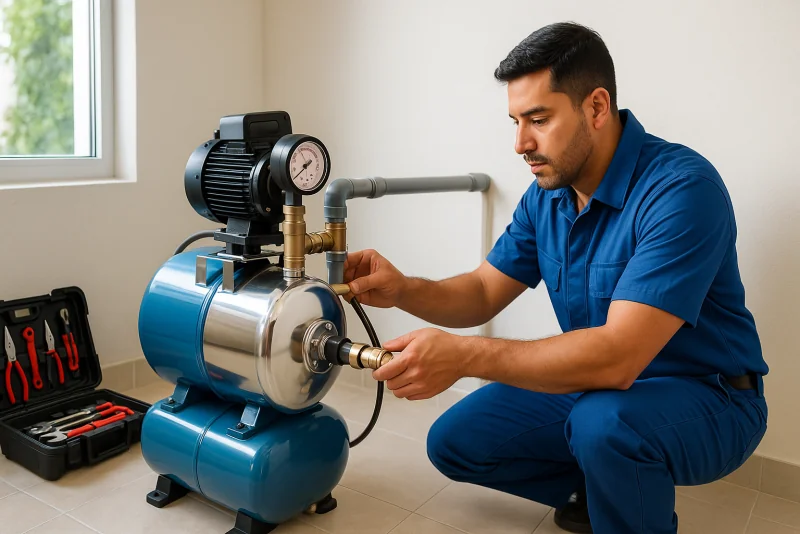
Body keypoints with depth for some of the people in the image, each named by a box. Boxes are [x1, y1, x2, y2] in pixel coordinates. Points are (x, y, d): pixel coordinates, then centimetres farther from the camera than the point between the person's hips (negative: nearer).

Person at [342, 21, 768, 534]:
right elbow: (482, 294, 2)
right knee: (454, 441, 4)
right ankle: (601, 489, 18)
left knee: (602, 420, -38)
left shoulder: (682, 188, -27)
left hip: (706, 396, -6)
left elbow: (617, 357, -35)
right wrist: (403, 290, -18)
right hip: (597, 383, 7)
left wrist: (464, 355, -39)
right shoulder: (546, 194, -3)